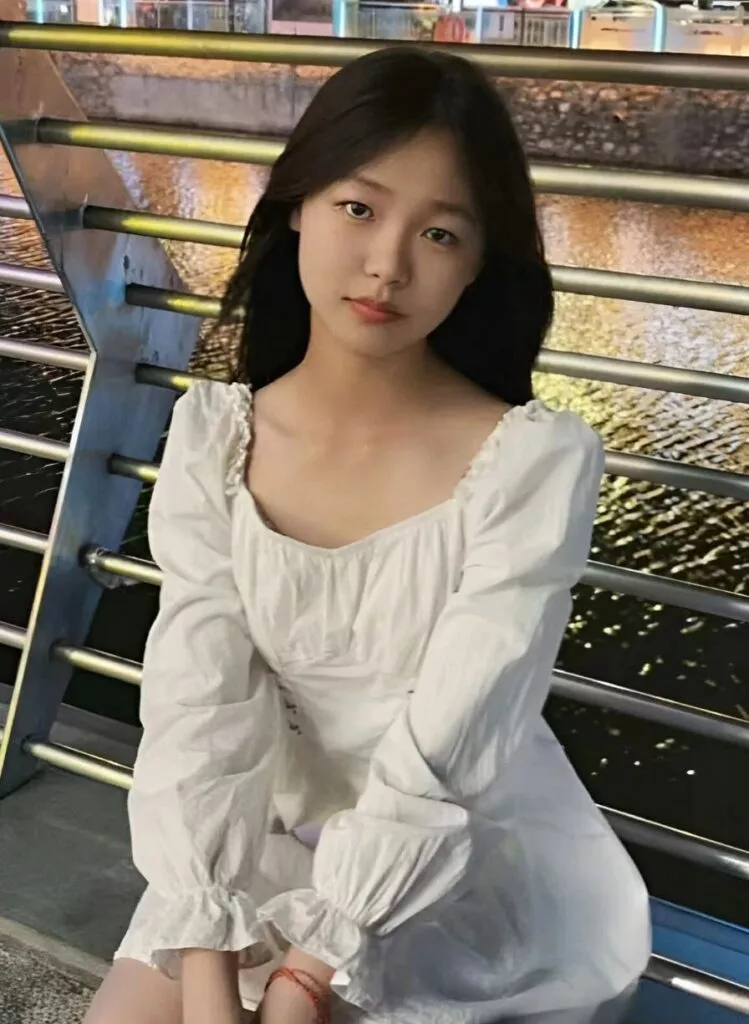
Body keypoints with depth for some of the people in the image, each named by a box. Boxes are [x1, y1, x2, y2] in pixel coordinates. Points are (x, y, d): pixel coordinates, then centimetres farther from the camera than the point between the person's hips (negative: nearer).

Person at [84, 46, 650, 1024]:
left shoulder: (536, 462, -19)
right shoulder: (213, 436, -7)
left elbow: (441, 762, -21)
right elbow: (196, 708, -13)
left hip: (474, 869, -3)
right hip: (269, 844, 3)